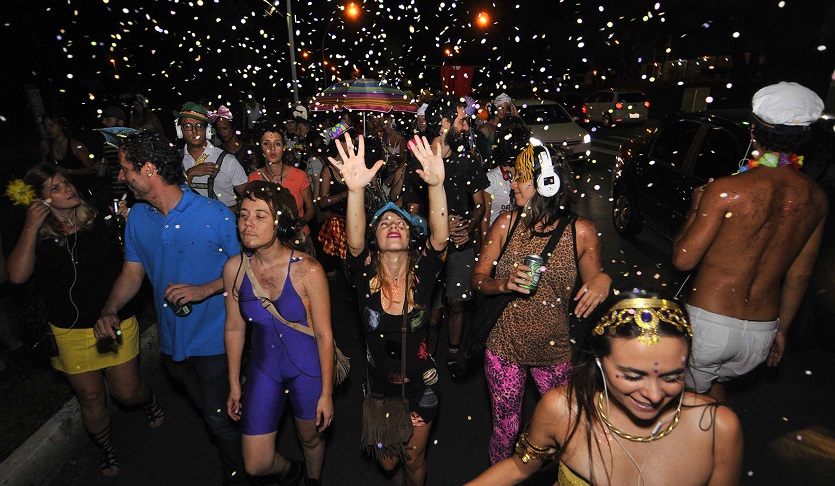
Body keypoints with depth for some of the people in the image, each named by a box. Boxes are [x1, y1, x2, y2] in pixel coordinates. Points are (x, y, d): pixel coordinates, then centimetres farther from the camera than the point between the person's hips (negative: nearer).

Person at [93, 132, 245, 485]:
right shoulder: (137, 217, 0)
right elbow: (132, 273, 6)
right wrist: (109, 311, -9)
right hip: (172, 340, 6)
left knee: (220, 419, 3)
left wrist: (204, 289, -26)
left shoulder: (215, 215, -19)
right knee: (207, 412, 23)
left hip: (214, 340, -6)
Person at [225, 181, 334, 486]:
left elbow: (324, 334, -15)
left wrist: (326, 393, -10)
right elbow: (234, 328, 1)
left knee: (310, 438, 22)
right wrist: (234, 386, 9)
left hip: (308, 369, -3)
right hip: (264, 368, 3)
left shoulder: (307, 270, -23)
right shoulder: (234, 268, -11)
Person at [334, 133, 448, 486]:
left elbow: (440, 235, -32)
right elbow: (354, 241, -34)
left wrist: (436, 184, -48)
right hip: (380, 385, 1)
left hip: (420, 384, -1)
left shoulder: (422, 270, -14)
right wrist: (356, 189, -51)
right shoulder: (366, 273, -14)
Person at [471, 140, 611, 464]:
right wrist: (504, 284, -21)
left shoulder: (582, 232, -9)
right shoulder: (507, 223, -6)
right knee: (505, 428, 14)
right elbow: (477, 279, -1)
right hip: (505, 347, 1)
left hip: (555, 351, 0)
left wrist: (604, 280, -18)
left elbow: (591, 288, 4)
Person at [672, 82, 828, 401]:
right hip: (762, 333, 6)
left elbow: (683, 259, -13)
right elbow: (799, 275, 10)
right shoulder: (817, 200, 1)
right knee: (713, 381, 32)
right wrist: (781, 329, 23)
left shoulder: (725, 191, -19)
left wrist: (694, 209, 3)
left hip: (709, 324, -6)